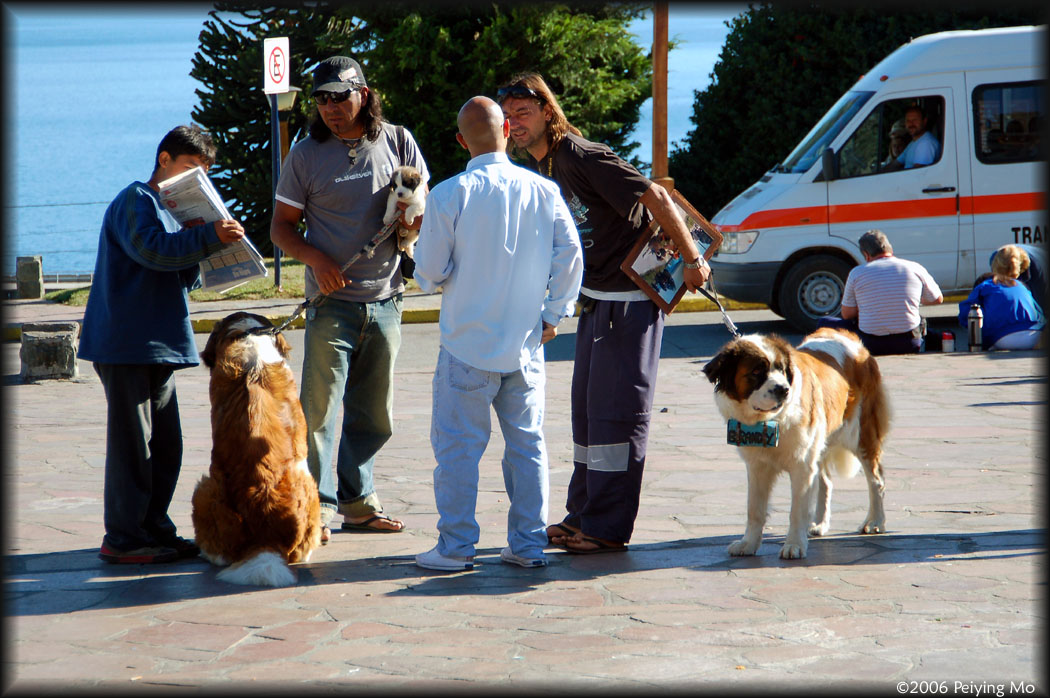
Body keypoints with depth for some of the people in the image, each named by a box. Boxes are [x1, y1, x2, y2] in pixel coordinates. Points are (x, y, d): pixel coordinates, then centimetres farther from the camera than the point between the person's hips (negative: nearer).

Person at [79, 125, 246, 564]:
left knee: (166, 444, 10)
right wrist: (208, 237, -32)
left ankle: (154, 530, 17)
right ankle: (123, 539, -4)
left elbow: (184, 278, 21)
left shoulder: (176, 209, 23)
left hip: (159, 346, 10)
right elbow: (151, 248, -25)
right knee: (133, 443, -8)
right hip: (126, 344, -10)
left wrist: (205, 245, 2)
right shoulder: (136, 200, -6)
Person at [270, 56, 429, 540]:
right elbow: (281, 226, 3)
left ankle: (358, 503, 22)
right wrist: (314, 257, -16)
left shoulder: (397, 142, 5)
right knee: (320, 407, -10)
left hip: (385, 299, 3)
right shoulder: (306, 154, 0)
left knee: (374, 414, 11)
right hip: (332, 301, -3)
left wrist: (412, 221, -11)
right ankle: (315, 507, -6)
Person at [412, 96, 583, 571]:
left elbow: (429, 271, -8)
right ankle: (529, 544, 15)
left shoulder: (449, 195, -10)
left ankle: (456, 547, 6)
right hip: (525, 344, 3)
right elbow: (570, 255, -1)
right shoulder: (543, 191, -1)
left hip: (468, 345, -3)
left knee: (458, 445, 4)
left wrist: (430, 279, 15)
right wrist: (554, 314, 9)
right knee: (527, 443, 11)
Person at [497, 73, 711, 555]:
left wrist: (692, 260, -17)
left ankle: (608, 528, -3)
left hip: (630, 298, -10)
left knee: (616, 408, -7)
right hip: (594, 299, 10)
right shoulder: (540, 170, 9)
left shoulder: (584, 158, -19)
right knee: (588, 406, 14)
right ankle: (583, 514, 23)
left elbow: (655, 197, -19)